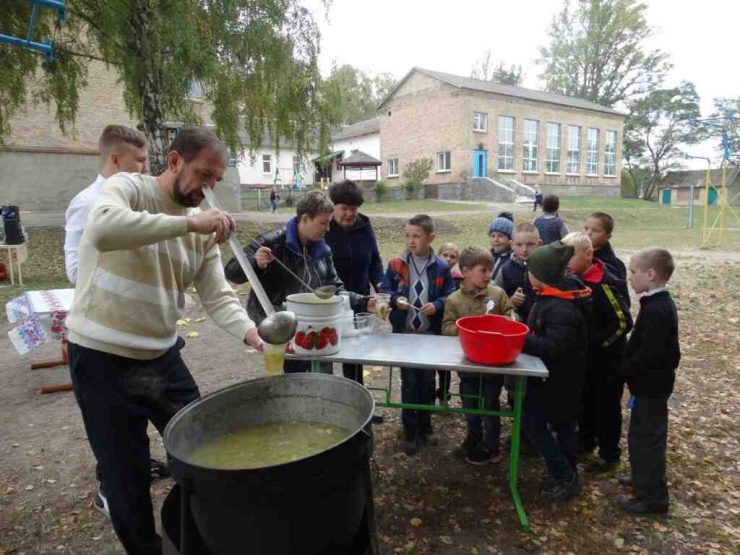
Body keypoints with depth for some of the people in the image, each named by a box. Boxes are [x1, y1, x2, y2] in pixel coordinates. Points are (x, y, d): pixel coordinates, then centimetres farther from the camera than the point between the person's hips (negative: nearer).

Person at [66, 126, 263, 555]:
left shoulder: (205, 228, 3)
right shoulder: (127, 187, -12)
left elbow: (218, 295, -3)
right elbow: (102, 228, -36)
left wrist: (249, 331, -21)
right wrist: (188, 221, -39)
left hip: (163, 356, 6)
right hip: (103, 358, -5)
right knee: (126, 473, 8)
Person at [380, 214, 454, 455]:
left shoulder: (441, 267, -3)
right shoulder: (396, 265, -3)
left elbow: (451, 296, 1)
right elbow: (384, 291, 1)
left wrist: (437, 305, -17)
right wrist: (396, 299, -18)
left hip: (431, 333, 1)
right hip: (404, 332, -1)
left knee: (428, 380, 13)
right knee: (409, 381, 5)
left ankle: (425, 424, 32)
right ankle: (409, 429, 20)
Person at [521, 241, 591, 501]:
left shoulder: (561, 309, -28)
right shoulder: (552, 296, 2)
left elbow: (553, 348, -30)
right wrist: (523, 332, 0)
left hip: (558, 377, -9)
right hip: (556, 374, 9)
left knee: (533, 422, 0)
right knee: (562, 422, 18)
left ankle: (565, 476, 12)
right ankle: (568, 474, 33)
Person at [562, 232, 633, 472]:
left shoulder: (604, 284, -25)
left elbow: (623, 322, -24)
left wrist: (599, 342, -17)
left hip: (608, 358, -7)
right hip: (586, 355, 7)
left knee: (607, 406, 7)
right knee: (585, 401, 20)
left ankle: (609, 455, 23)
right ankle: (586, 440, 39)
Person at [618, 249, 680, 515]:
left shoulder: (656, 310, -26)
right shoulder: (660, 304, 6)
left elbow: (648, 354, -27)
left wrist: (624, 371, -15)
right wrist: (628, 369, 11)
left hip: (650, 385, -10)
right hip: (653, 382, 10)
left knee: (645, 438, 2)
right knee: (644, 435, 22)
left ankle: (653, 496, 15)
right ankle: (645, 478, 39)